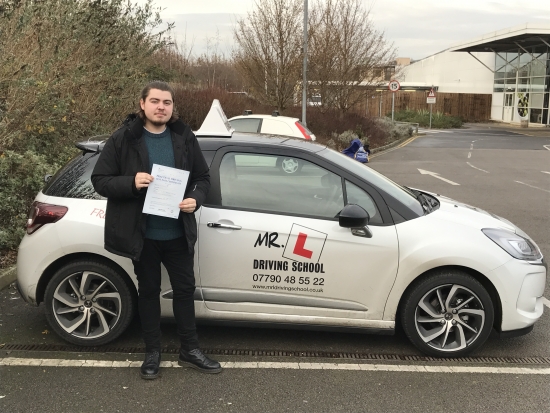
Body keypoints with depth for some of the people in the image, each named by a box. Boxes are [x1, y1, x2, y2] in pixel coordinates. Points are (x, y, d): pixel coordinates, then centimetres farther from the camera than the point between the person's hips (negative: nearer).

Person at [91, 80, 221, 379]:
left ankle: (189, 350, 27)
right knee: (149, 291, 12)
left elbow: (202, 176, 7)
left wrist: (196, 199, -13)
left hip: (178, 233, 2)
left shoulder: (184, 138, 1)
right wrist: (131, 183, -24)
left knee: (185, 289, 11)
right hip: (142, 234, -2)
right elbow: (99, 180, -6)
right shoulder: (123, 139, -6)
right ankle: (152, 353, 27)